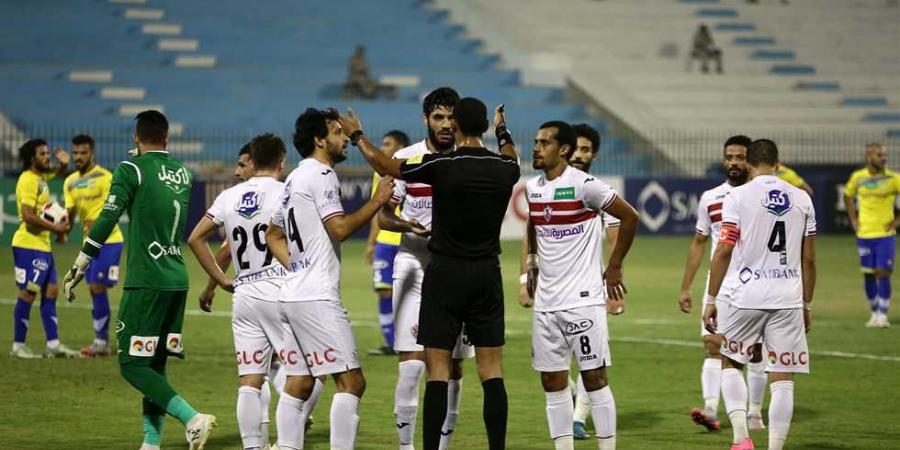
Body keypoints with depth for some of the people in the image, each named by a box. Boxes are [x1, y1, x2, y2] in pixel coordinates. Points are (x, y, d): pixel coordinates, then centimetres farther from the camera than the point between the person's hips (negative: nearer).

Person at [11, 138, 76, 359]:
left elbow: (56, 173, 35)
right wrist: (55, 228, -19)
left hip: (42, 245, 10)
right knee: (28, 293, -6)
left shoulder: (41, 176, 12)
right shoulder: (28, 180, -15)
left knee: (50, 291, 7)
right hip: (29, 245, -10)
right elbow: (29, 216, -23)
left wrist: (63, 164, 12)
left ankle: (53, 344, 9)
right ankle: (18, 346, 0)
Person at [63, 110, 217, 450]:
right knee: (154, 365, 12)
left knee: (132, 365, -5)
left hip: (146, 281, -7)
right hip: (178, 280, 7)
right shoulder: (183, 173, 12)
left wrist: (77, 269, -4)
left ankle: (192, 419, -20)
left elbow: (106, 222, -9)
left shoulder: (131, 170, -6)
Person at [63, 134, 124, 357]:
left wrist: (98, 224, -33)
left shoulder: (105, 177, -12)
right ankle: (101, 341, 15)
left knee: (98, 287, -12)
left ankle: (101, 341, -7)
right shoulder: (70, 182, 10)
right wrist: (64, 228, -16)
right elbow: (70, 211, 4)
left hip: (108, 240, -7)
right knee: (95, 289, 9)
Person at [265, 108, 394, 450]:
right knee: (351, 381, -11)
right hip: (317, 297, -10)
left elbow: (274, 234, 27)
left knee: (299, 384, 11)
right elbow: (339, 229, -19)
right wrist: (377, 201, -12)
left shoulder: (295, 178, 19)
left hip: (294, 294, 10)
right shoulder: (321, 175, -10)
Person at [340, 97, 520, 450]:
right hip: (487, 272, 3)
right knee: (492, 370, 4)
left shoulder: (440, 166, -13)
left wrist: (357, 136, 19)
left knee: (438, 367, -1)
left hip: (445, 273, -3)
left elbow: (384, 166, 1)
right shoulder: (504, 167, -1)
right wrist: (503, 132, 49)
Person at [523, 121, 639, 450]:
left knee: (594, 377, -5)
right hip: (546, 302, 7)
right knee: (553, 382, 6)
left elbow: (629, 217, -7)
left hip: (583, 298, -7)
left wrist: (614, 268, -3)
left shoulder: (583, 185, -11)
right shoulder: (532, 188, 10)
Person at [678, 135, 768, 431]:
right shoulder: (710, 198, 9)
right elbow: (699, 243, 15)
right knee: (713, 346, -11)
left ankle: (755, 414, 13)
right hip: (719, 286, 2)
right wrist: (686, 287, 11)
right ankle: (710, 409, -20)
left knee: (756, 350, 4)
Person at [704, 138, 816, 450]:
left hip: (749, 297, -2)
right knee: (782, 380, 4)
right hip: (788, 299, 2)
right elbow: (809, 260, 11)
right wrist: (806, 305, 21)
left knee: (730, 363, 17)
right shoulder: (802, 199, 8)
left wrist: (711, 300, -1)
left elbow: (723, 252, -7)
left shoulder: (738, 197, -3)